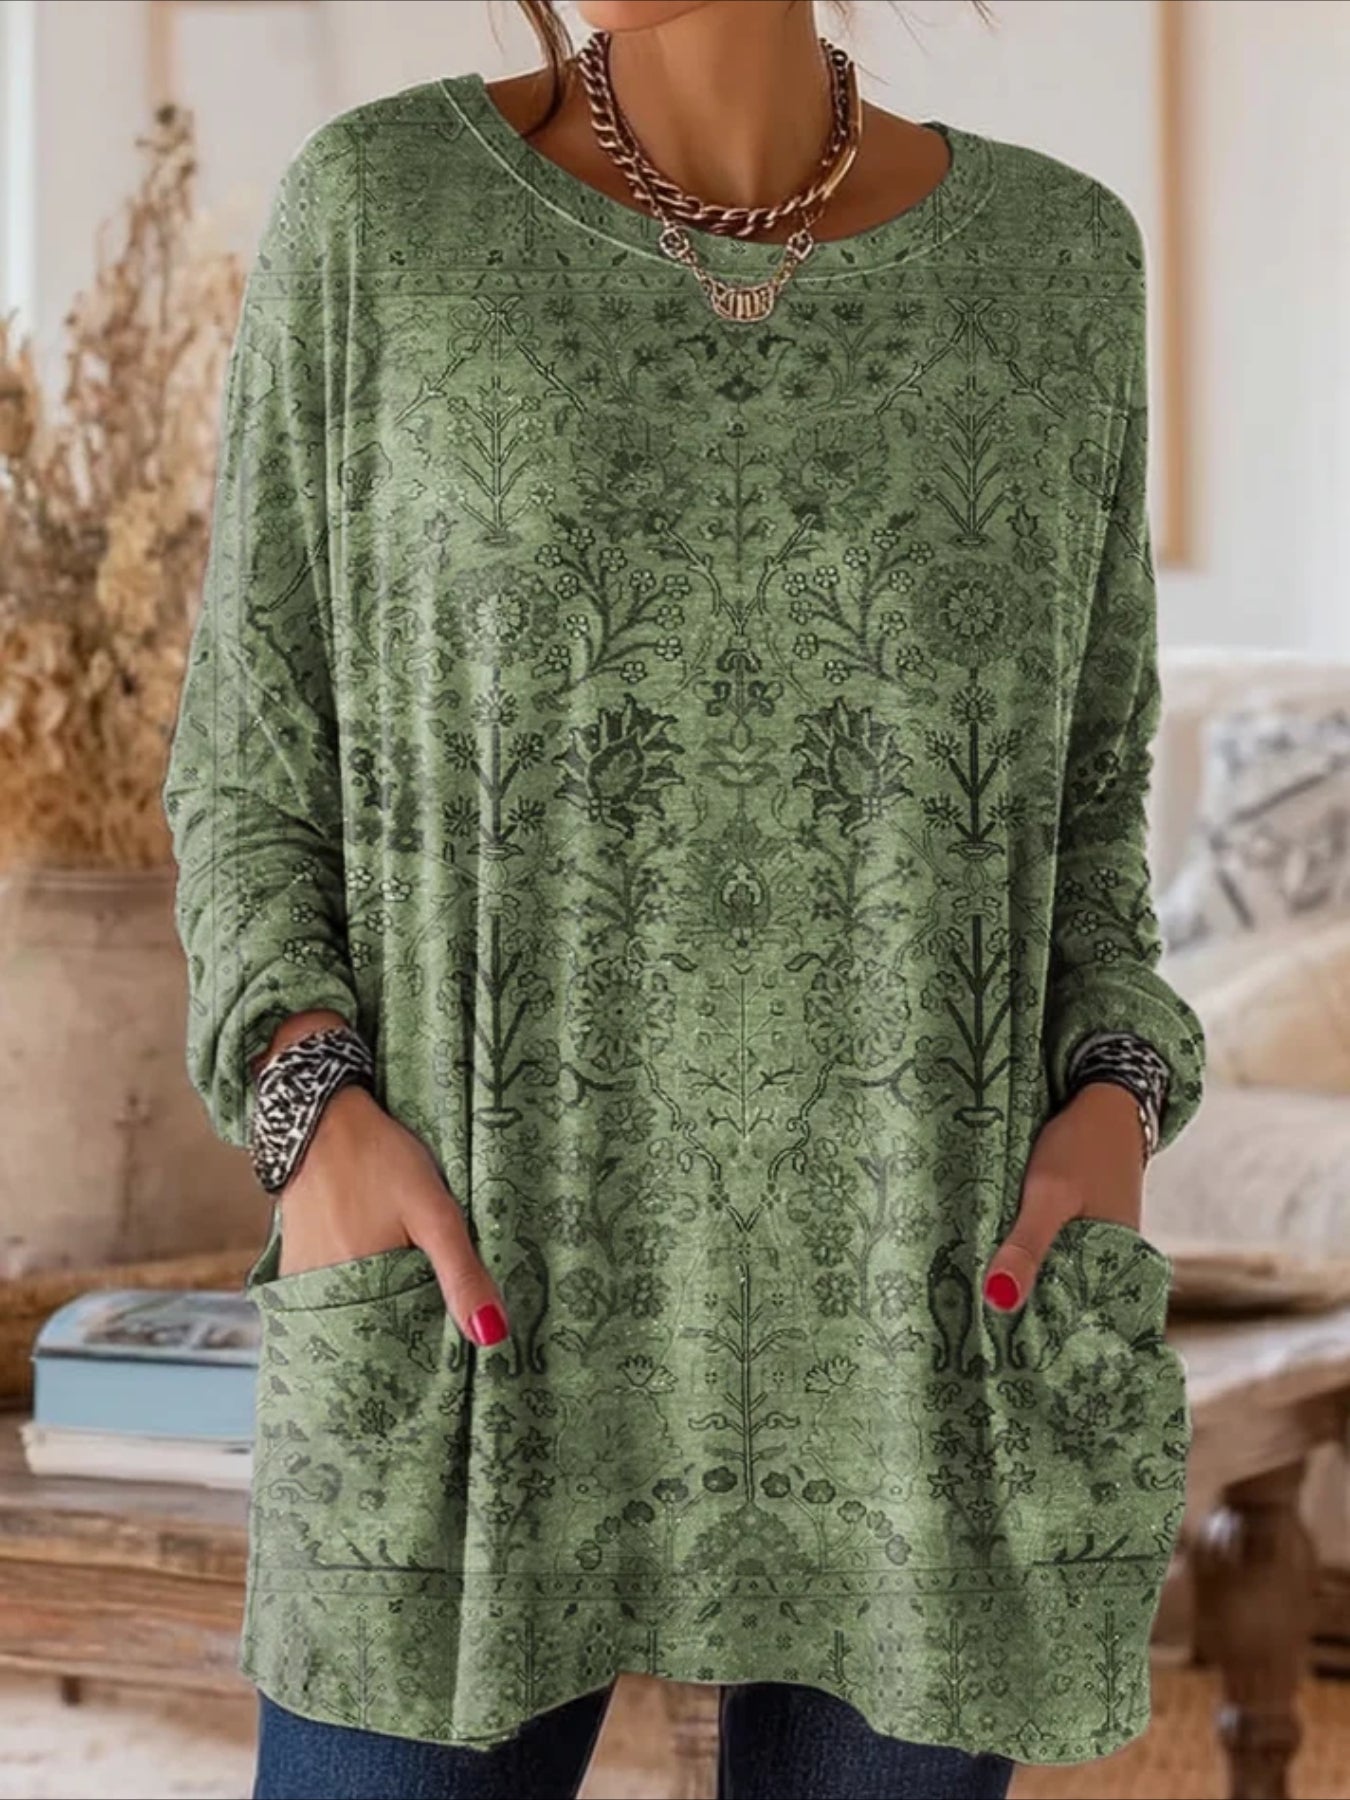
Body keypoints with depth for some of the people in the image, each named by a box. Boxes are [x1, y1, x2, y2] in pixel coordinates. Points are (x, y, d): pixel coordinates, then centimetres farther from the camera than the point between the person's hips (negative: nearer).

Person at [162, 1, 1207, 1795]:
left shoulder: (1050, 257, 4)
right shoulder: (376, 212, 0)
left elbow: (1072, 819, 11)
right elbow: (255, 778, 4)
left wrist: (1112, 1119, -9)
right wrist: (316, 1114, -14)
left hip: (922, 1336, 2)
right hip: (484, 1324, -1)